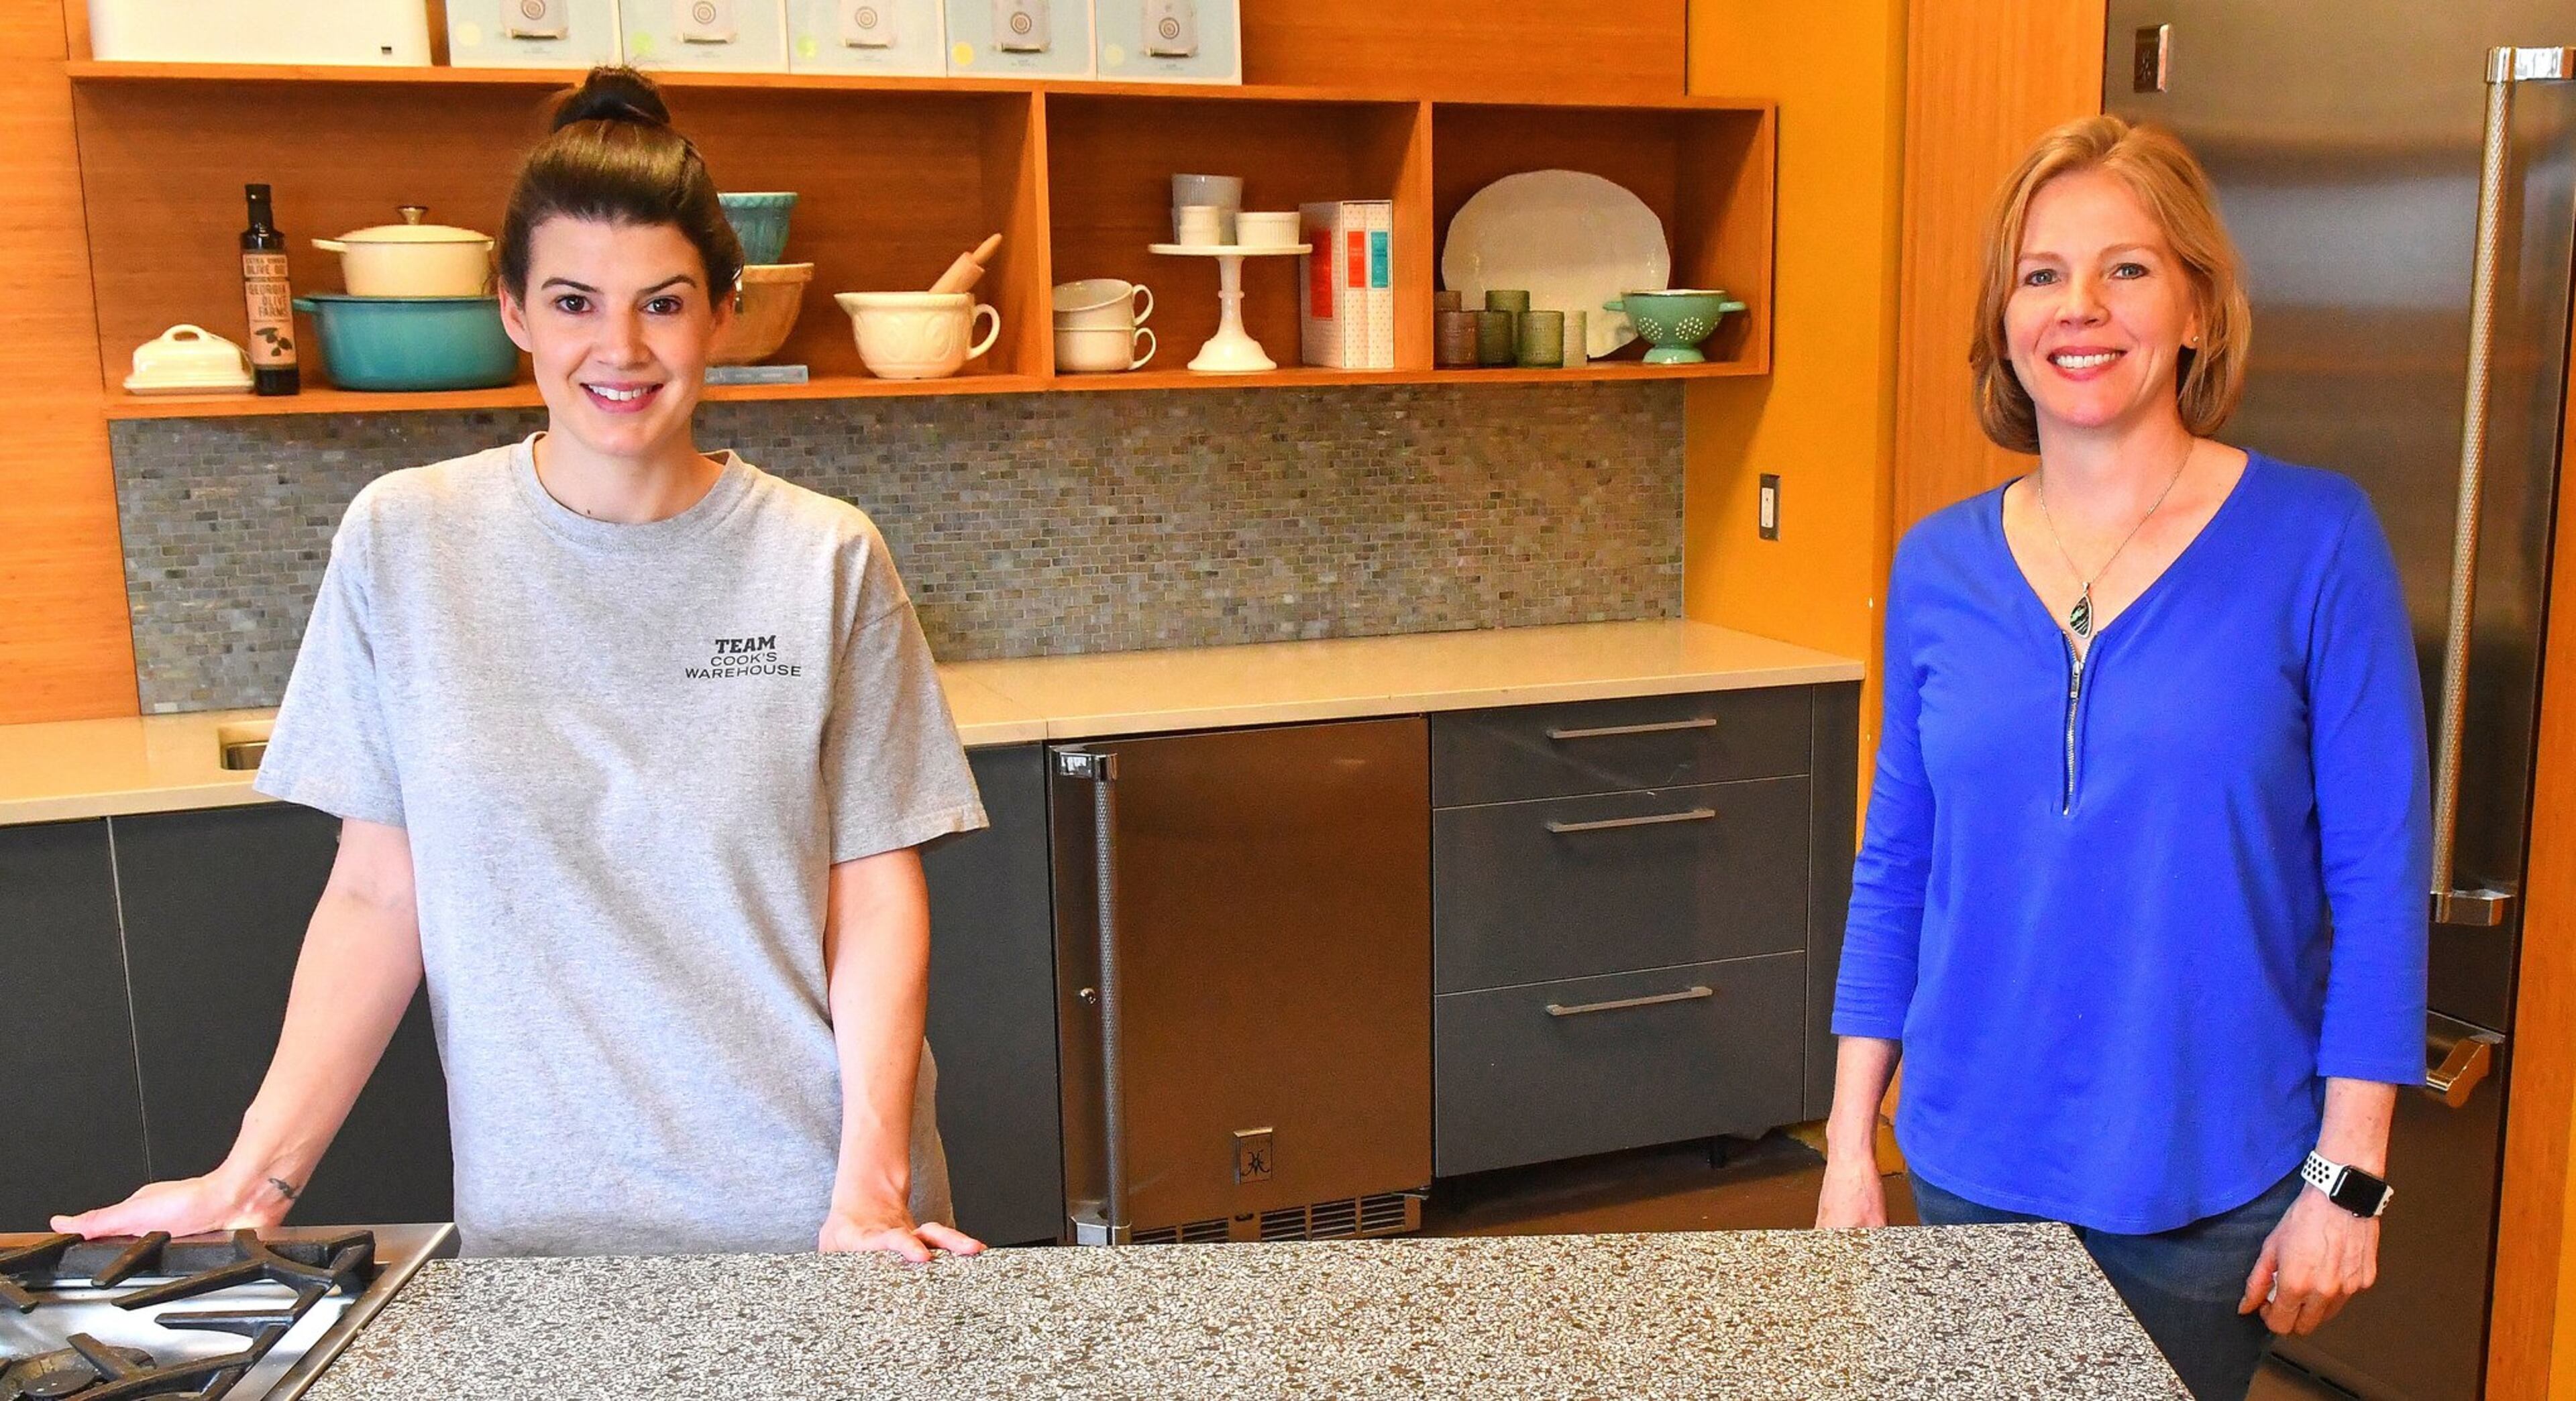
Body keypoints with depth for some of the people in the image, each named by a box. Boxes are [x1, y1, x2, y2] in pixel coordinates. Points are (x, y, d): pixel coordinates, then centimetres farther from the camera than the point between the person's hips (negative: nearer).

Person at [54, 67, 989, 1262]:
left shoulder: (826, 560, -6)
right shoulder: (403, 543, -3)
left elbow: (875, 890, -5)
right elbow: (379, 894, 0)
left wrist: (870, 1183, -14)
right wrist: (255, 1176, -5)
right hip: (537, 1211, 1)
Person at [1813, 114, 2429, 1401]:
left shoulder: (2311, 540, -10)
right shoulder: (1939, 565, -1)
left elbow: (2379, 872, -8)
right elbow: (1894, 870, 4)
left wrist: (2349, 1176, -10)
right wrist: (1849, 1146, 4)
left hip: (2210, 1185, -3)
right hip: (1972, 1164, 3)